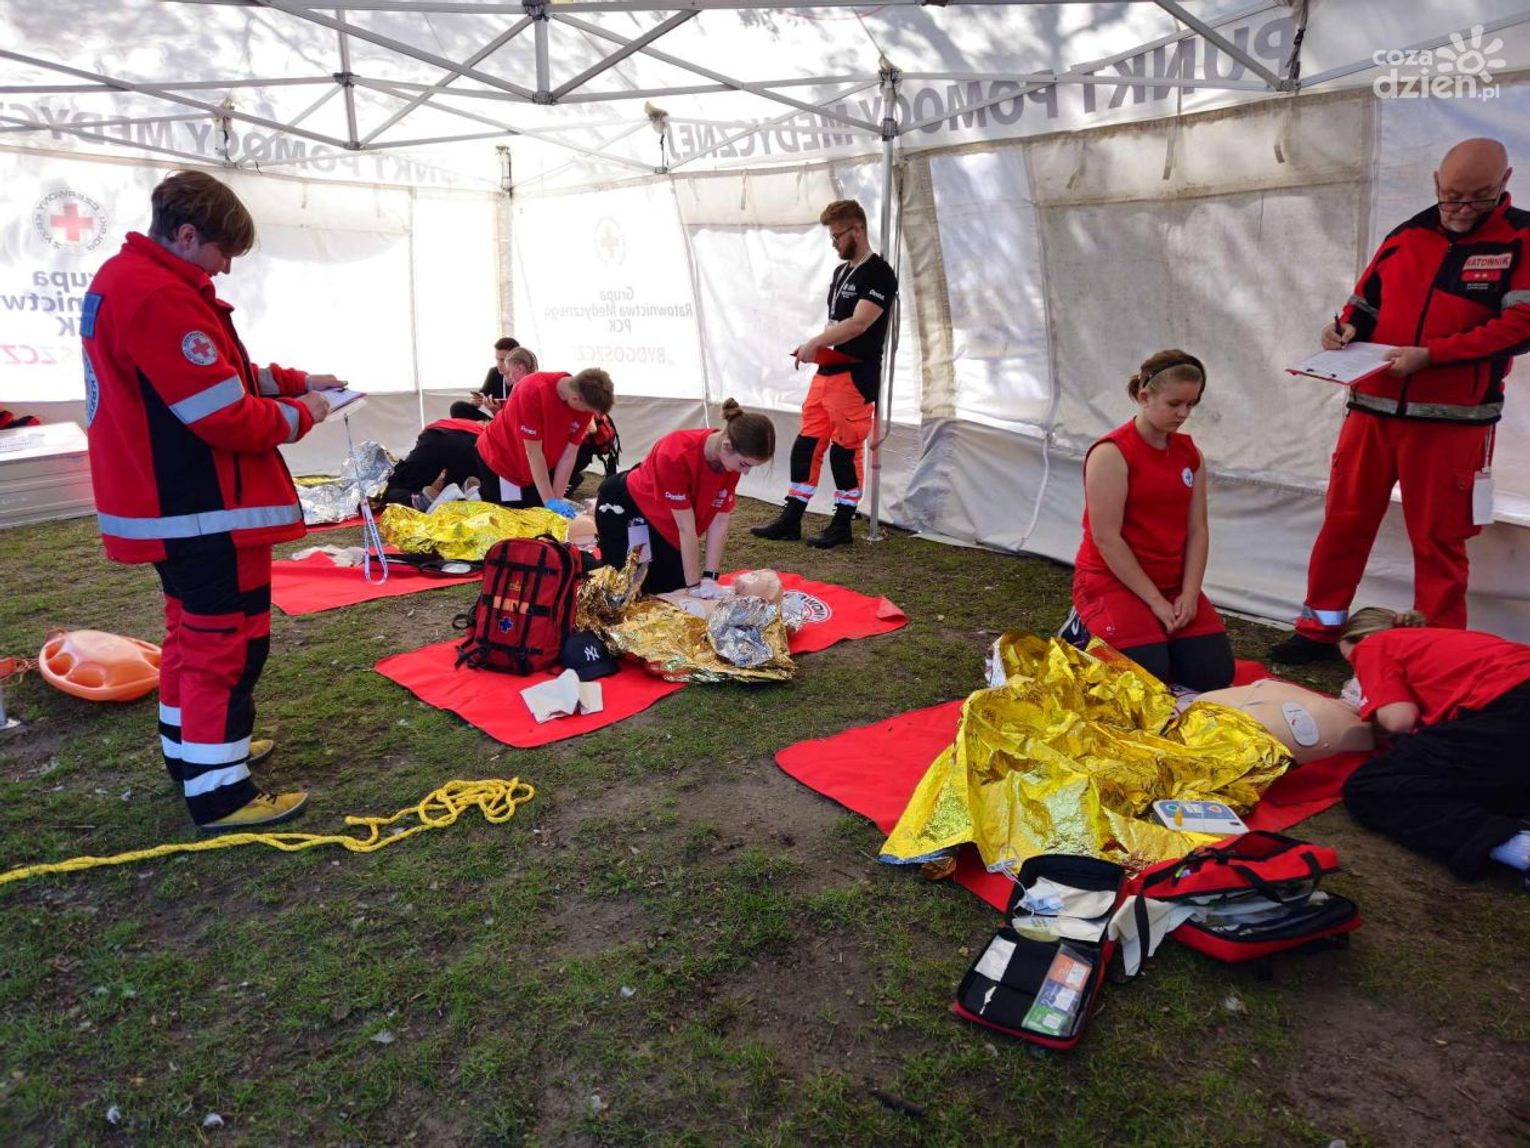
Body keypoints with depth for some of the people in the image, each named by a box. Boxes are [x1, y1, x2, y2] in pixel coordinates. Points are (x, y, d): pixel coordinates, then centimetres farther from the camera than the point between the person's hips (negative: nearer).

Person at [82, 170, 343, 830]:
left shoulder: (122, 278, 12)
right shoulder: (161, 298, -23)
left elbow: (217, 373, 17)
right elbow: (230, 419, -24)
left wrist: (293, 380, 6)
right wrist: (299, 415, -8)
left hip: (166, 506, 11)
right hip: (205, 512, -11)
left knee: (192, 629, 23)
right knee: (228, 643, -3)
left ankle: (191, 748, 37)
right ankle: (219, 792, 5)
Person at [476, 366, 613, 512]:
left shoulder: (584, 402, -19)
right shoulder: (533, 390, -34)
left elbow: (569, 455, -14)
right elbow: (533, 452, -30)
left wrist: (557, 499, -18)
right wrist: (550, 501, -29)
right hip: (498, 458, -5)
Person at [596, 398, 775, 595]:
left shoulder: (731, 458, -20)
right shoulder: (677, 455, -39)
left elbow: (720, 522, -14)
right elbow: (686, 528, -33)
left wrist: (710, 577, -16)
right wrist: (694, 585, -26)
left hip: (664, 519, 6)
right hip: (624, 507, -6)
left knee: (673, 588, 5)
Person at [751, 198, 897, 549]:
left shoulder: (879, 274, -9)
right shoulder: (841, 271, 18)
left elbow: (858, 323, -20)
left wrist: (815, 342, -18)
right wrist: (818, 347, 5)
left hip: (856, 378, -8)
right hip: (826, 373, 8)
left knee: (845, 450, -2)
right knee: (806, 445, 8)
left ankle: (842, 525, 10)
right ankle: (790, 520, 14)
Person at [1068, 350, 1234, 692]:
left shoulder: (1189, 452, 6)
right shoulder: (1111, 454, -16)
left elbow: (1197, 529, 3)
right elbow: (1106, 538, -20)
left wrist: (1189, 593, -10)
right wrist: (1155, 601, -17)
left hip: (1172, 582, 7)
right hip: (1113, 580, -6)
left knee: (1215, 674, -4)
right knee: (1150, 674, -18)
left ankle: (1155, 634, 22)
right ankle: (1086, 633, 8)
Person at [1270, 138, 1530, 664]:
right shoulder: (1405, 237, 11)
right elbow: (1365, 305, 18)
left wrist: (1429, 355, -20)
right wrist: (1345, 329, -5)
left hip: (1451, 419, -4)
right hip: (1373, 408, 4)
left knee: (1438, 540, 3)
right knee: (1343, 521, 7)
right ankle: (1320, 630, 19)